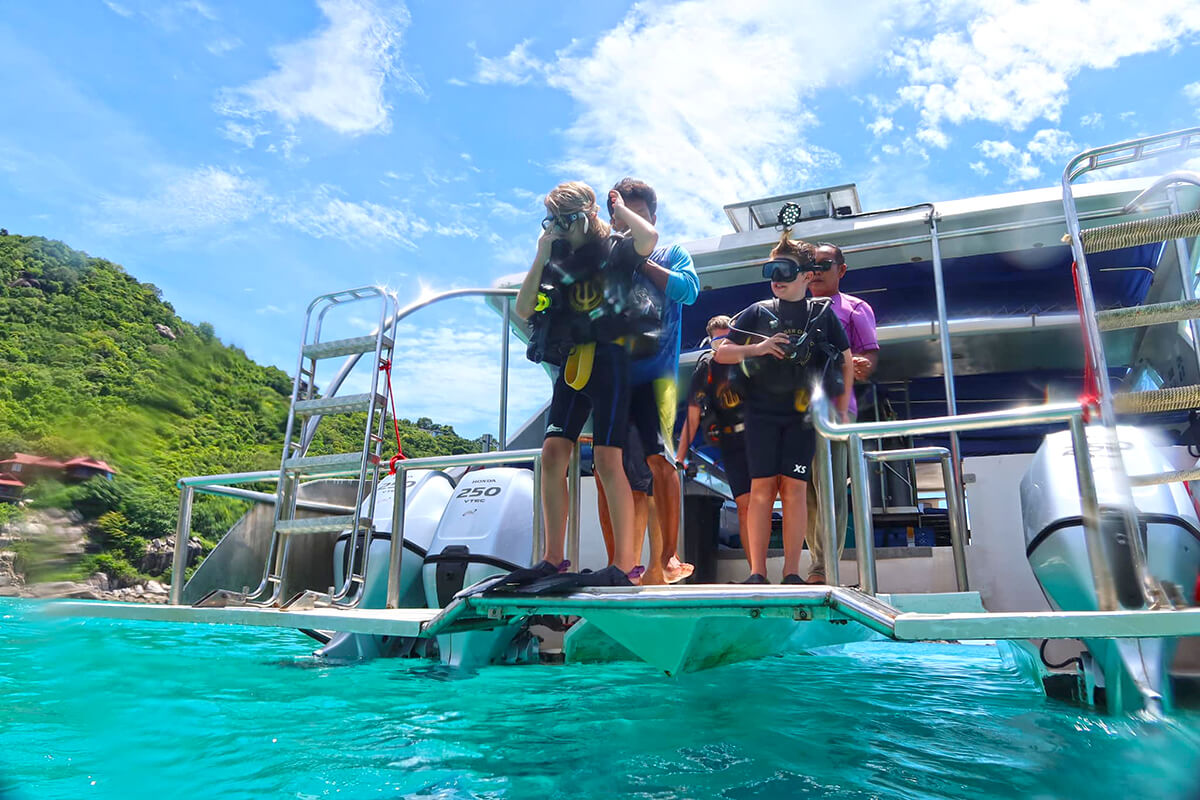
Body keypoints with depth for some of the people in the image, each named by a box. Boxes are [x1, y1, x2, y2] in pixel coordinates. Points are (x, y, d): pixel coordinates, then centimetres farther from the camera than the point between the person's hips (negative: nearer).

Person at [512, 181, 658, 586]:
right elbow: (523, 310, 9)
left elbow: (649, 237, -22)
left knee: (607, 460, -12)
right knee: (552, 453, -1)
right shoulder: (559, 261, 16)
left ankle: (624, 563, -5)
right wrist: (541, 257, 3)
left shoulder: (616, 249, 3)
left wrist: (618, 208, -4)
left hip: (609, 360, -6)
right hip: (571, 364, 6)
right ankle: (553, 559, 8)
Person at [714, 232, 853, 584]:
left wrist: (841, 411, 4)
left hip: (802, 414, 0)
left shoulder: (822, 313, 7)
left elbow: (846, 362, 11)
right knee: (762, 487, -4)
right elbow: (720, 353, 8)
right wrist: (758, 348, -9)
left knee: (794, 487, -5)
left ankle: (792, 572, 0)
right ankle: (757, 572, -2)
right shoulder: (758, 312, 9)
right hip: (762, 413, 1)